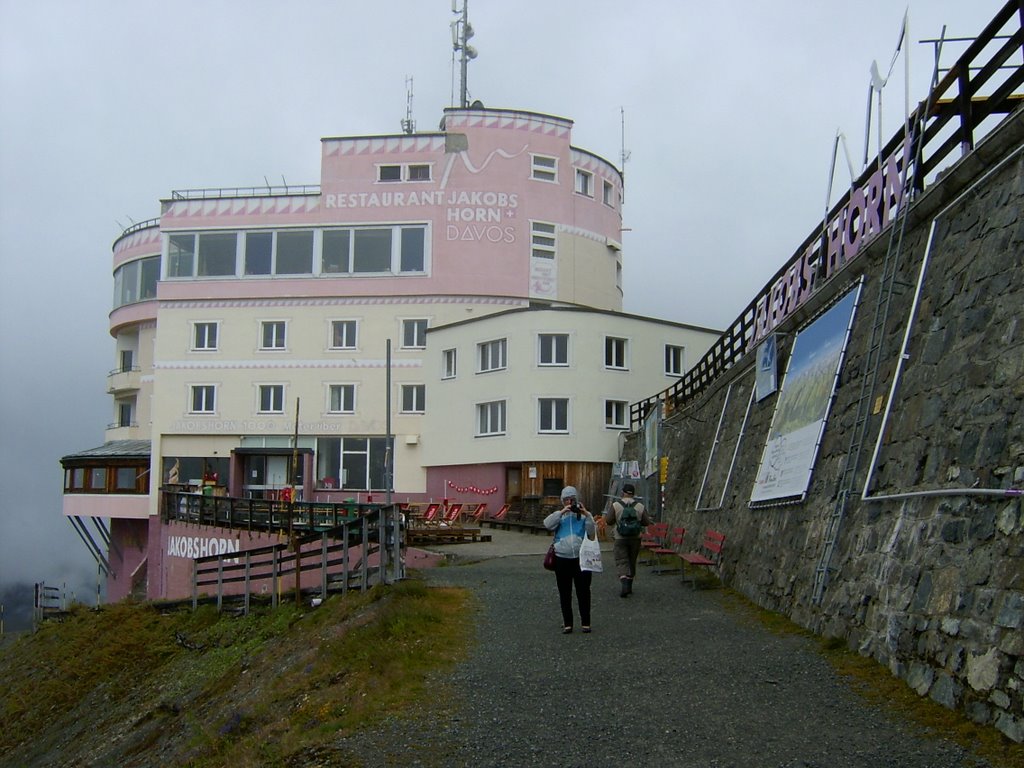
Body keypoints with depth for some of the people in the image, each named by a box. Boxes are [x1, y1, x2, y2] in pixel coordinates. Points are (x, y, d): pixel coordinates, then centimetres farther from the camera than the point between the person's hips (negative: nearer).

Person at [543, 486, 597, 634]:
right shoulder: (558, 515, 11)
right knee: (564, 593, 5)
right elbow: (547, 524, -8)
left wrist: (587, 515, -11)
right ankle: (567, 623, 12)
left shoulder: (583, 515, 9)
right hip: (562, 558, 1)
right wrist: (562, 512, -14)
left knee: (583, 591, 2)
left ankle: (585, 622, 11)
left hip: (581, 558, -1)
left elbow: (592, 532, -1)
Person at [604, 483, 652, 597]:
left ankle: (624, 585, -21)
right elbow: (647, 522, -1)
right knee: (632, 562, 15)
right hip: (635, 539, 3)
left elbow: (608, 520, -11)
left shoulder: (615, 505, -9)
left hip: (620, 539, -3)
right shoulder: (640, 507, -2)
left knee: (621, 562, -1)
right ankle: (629, 587, 22)